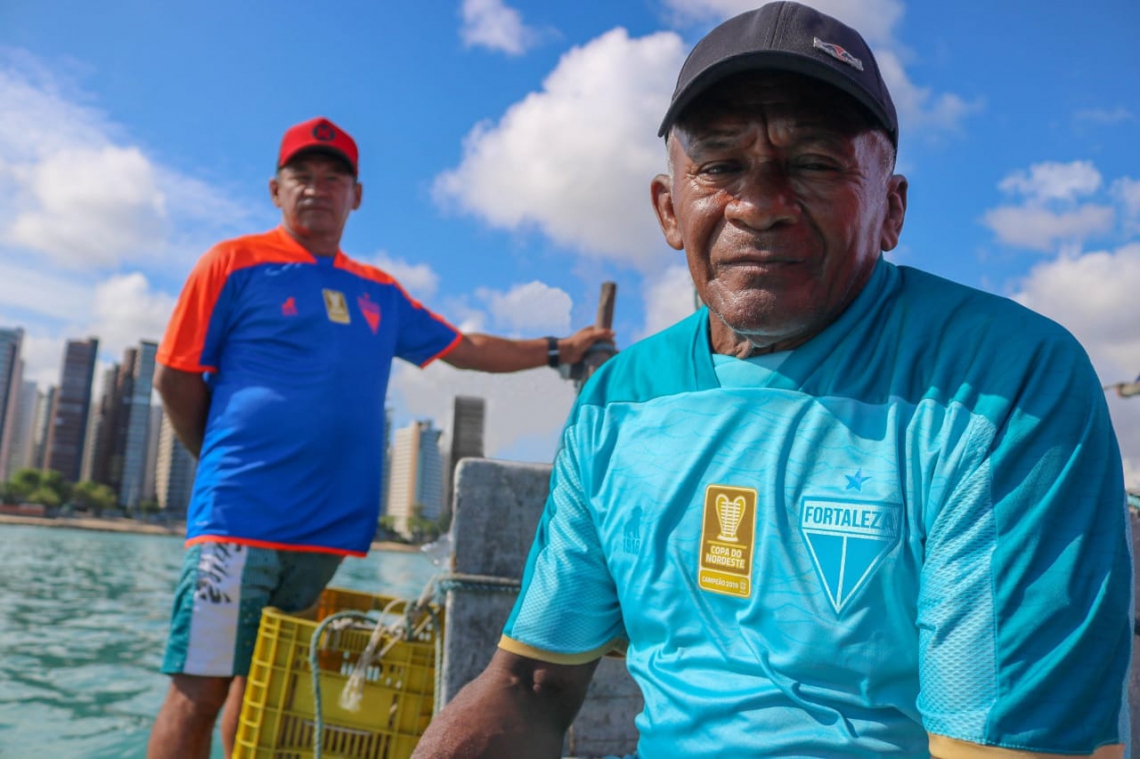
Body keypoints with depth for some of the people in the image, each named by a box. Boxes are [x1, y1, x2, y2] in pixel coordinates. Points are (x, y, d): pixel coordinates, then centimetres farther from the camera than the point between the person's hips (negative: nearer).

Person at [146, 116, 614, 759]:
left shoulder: (379, 294, 16)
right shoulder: (237, 264, 2)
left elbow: (465, 349, 21)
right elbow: (175, 376, 2)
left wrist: (559, 350, 22)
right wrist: (228, 460, 8)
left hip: (330, 527, 4)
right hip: (240, 518, -4)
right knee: (200, 692, -2)